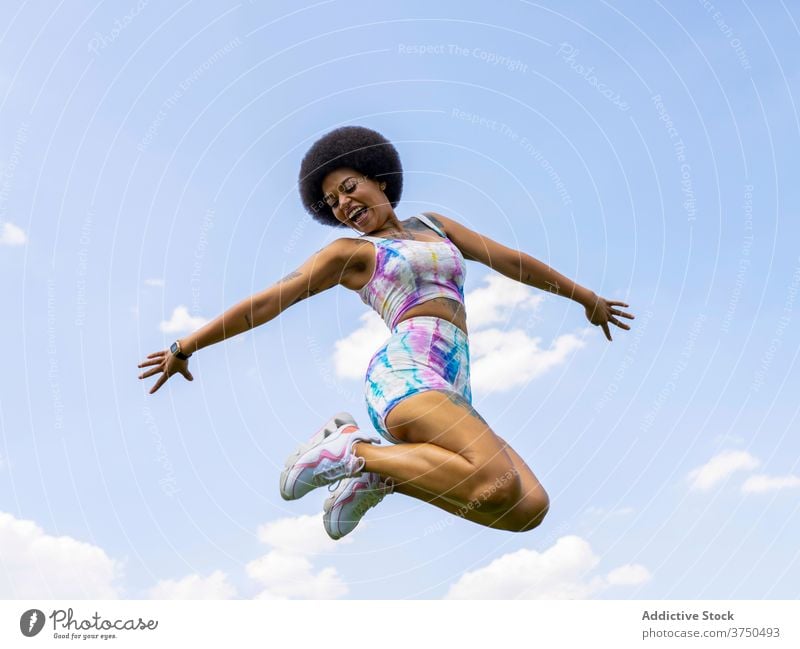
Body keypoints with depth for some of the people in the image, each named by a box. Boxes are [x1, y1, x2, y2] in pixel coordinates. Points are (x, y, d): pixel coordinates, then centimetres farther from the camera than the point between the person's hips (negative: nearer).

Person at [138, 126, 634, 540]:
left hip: (453, 393, 6)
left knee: (531, 508, -17)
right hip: (406, 376, -6)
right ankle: (354, 451, -13)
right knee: (500, 487, -30)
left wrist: (585, 296, 38)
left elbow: (512, 261, 31)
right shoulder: (348, 252, 13)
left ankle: (375, 473, -4)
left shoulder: (434, 224, 28)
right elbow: (268, 302, 10)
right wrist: (185, 348, 9)